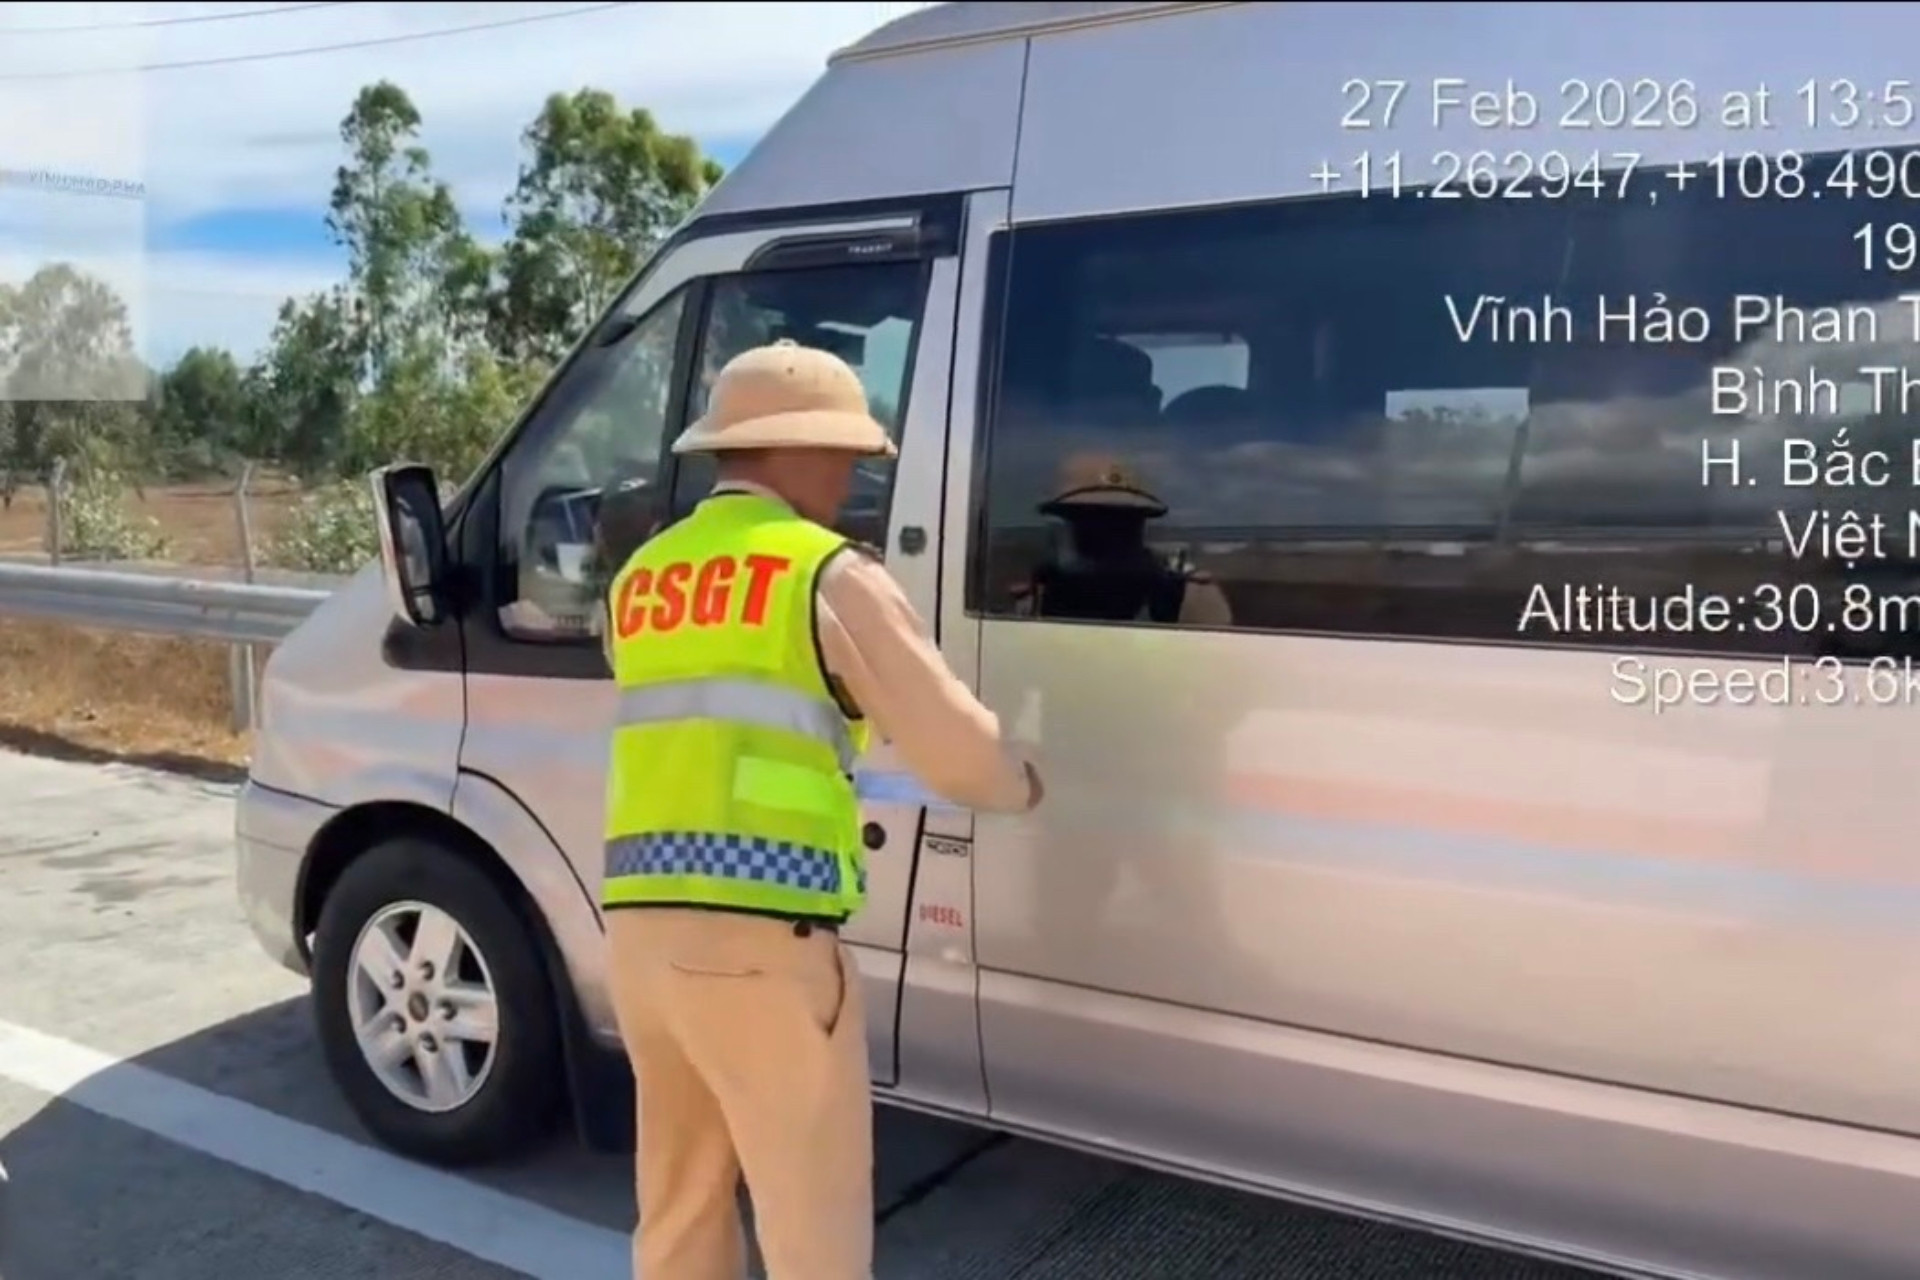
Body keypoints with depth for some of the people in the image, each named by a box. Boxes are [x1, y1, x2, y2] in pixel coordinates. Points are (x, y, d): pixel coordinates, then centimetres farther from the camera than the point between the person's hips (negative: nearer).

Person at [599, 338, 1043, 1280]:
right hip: (758, 938, -7)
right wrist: (1024, 786, 17)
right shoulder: (827, 575, -5)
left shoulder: (639, 579, 15)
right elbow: (959, 753, -4)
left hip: (641, 926, 7)